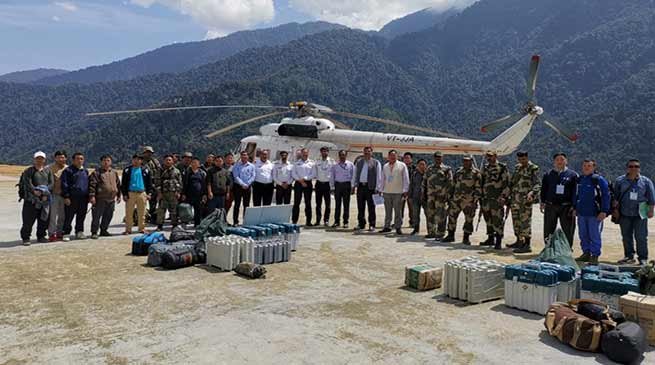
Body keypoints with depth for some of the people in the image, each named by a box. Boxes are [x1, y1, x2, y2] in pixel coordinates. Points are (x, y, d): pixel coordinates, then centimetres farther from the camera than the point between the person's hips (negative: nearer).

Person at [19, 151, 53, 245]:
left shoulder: (48, 171, 15)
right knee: (28, 220, -3)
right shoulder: (29, 171, 3)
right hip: (31, 199, -4)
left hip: (45, 199, 4)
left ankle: (41, 236, 21)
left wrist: (45, 192, -11)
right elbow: (27, 183, -10)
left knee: (44, 220, 8)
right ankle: (25, 238, 5)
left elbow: (51, 183, 5)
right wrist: (34, 191, -24)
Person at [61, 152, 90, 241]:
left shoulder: (85, 171, 17)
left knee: (81, 216, 10)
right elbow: (64, 184, -7)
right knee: (69, 217, -2)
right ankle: (66, 234, 4)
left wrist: (88, 196, 16)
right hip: (72, 198, -6)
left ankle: (79, 232, 20)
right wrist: (66, 197, -13)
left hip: (83, 198, 6)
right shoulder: (68, 170, -3)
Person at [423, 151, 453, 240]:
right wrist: (423, 193, 12)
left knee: (440, 216, -6)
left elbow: (450, 183, -2)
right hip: (430, 195, 5)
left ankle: (440, 234, 0)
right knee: (430, 214, 9)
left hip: (441, 196, -5)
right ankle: (431, 232, 20)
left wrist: (448, 194, -10)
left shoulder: (446, 169, 2)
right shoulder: (429, 168, 15)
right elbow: (424, 181, 18)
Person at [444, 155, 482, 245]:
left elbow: (478, 189, -7)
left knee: (469, 220, 2)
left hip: (469, 201, -4)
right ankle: (450, 236, 16)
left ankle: (466, 238, 14)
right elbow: (453, 186, 18)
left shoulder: (476, 173, -3)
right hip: (456, 199, 4)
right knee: (451, 217, 5)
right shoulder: (458, 172, 13)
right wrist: (450, 198, 15)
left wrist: (475, 201, -13)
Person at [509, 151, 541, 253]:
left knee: (525, 221, -8)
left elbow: (538, 184, -15)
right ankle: (519, 241, 27)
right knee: (516, 220, 14)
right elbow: (512, 181, 22)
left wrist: (531, 193, -32)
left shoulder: (533, 169, -7)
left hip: (525, 200, -8)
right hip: (515, 199, 8)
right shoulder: (517, 167, 14)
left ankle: (527, 245, -5)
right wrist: (509, 194, 19)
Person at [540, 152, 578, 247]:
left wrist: (574, 206, -9)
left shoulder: (572, 174, 2)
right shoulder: (548, 175, 9)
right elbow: (544, 189, 12)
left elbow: (575, 191, -2)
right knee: (548, 230, 8)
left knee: (568, 230, 4)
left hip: (566, 207, -2)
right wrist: (542, 202, 4)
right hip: (550, 207, 2)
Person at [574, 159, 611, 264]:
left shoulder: (599, 180, -7)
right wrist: (575, 208, 19)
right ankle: (586, 253, 23)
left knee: (595, 236, -1)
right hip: (581, 213, 6)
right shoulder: (579, 180, 11)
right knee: (583, 235, 12)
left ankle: (595, 256, 6)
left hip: (594, 214, -6)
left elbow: (606, 196, -9)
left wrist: (604, 211, -14)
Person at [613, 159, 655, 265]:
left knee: (641, 237, -1)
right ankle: (629, 256, 20)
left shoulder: (646, 181, 3)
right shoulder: (620, 180, 5)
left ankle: (643, 258, 8)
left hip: (640, 214, -2)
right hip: (624, 213, 2)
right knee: (626, 236, 9)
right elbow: (615, 197, 9)